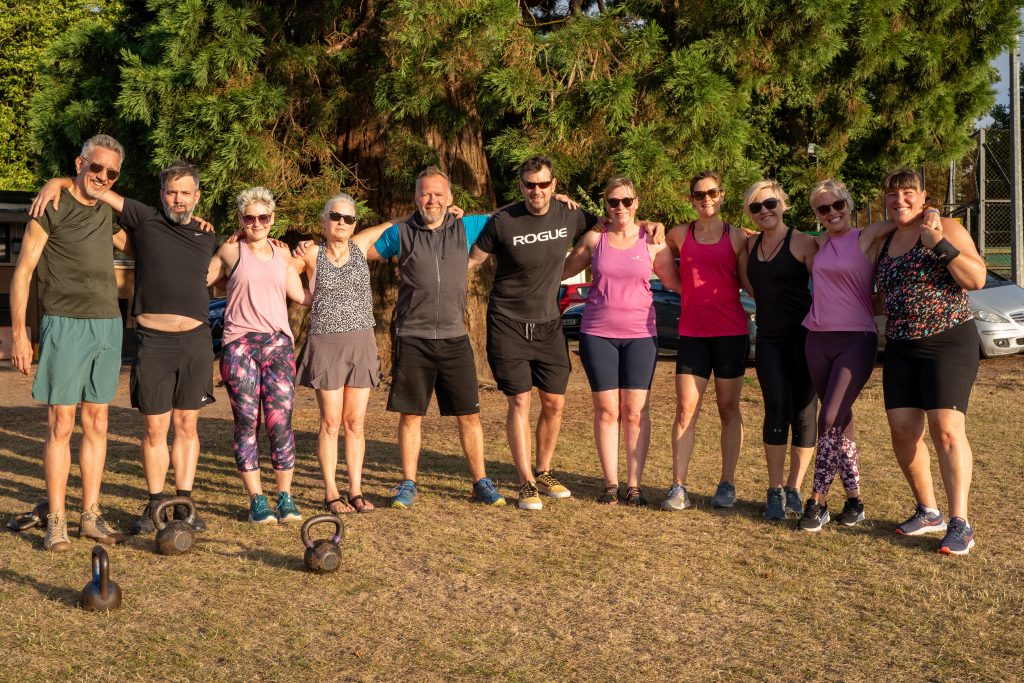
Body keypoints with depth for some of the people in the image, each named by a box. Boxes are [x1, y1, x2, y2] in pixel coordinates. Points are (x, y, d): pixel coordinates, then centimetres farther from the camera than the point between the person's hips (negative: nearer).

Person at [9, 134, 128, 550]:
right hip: (65, 326, -6)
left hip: (108, 326, 6)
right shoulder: (52, 208, -4)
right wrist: (18, 333, -12)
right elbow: (23, 271, -6)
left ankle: (90, 516, 15)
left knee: (97, 424, 8)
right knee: (60, 425, -3)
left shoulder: (106, 215, 14)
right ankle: (56, 522, 4)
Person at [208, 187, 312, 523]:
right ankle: (256, 500, 5)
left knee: (280, 422, -6)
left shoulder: (283, 255, 16)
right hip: (239, 344, -2)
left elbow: (302, 297, 12)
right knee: (246, 423, -2)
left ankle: (285, 497, 5)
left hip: (278, 343, 2)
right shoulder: (230, 251, 9)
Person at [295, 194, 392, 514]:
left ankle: (355, 491, 13)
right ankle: (331, 493, 9)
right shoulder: (312, 254, 0)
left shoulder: (360, 247, 6)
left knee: (355, 423, 6)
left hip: (361, 343, 2)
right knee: (331, 423, 1)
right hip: (326, 344, -2)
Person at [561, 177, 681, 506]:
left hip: (640, 334, -1)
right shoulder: (593, 239, 6)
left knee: (635, 411, -2)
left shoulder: (652, 241, 3)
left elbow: (674, 282, 7)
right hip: (598, 333, 1)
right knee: (606, 410, 2)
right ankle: (610, 483, 11)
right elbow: (563, 270, 13)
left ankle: (634, 484, 7)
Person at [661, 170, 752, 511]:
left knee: (729, 409, 5)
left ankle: (727, 484, 14)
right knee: (686, 409, -5)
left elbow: (749, 283, 6)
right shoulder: (680, 234, 8)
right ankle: (678, 486, -3)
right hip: (692, 332, 1)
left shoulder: (737, 237, 4)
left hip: (731, 332, -1)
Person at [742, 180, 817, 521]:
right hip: (769, 339, 3)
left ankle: (794, 489, 12)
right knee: (777, 409, -9)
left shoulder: (803, 243, -4)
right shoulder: (750, 245, 11)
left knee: (803, 412, 0)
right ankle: (775, 490, -1)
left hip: (803, 336, -3)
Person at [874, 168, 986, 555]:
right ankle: (928, 512, 17)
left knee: (946, 428, -15)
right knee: (902, 432, 2)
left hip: (949, 342, -6)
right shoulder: (886, 241, 14)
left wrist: (941, 246, -23)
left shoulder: (946, 229, -4)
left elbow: (977, 279, -14)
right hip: (900, 349, 6)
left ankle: (959, 525, -14)